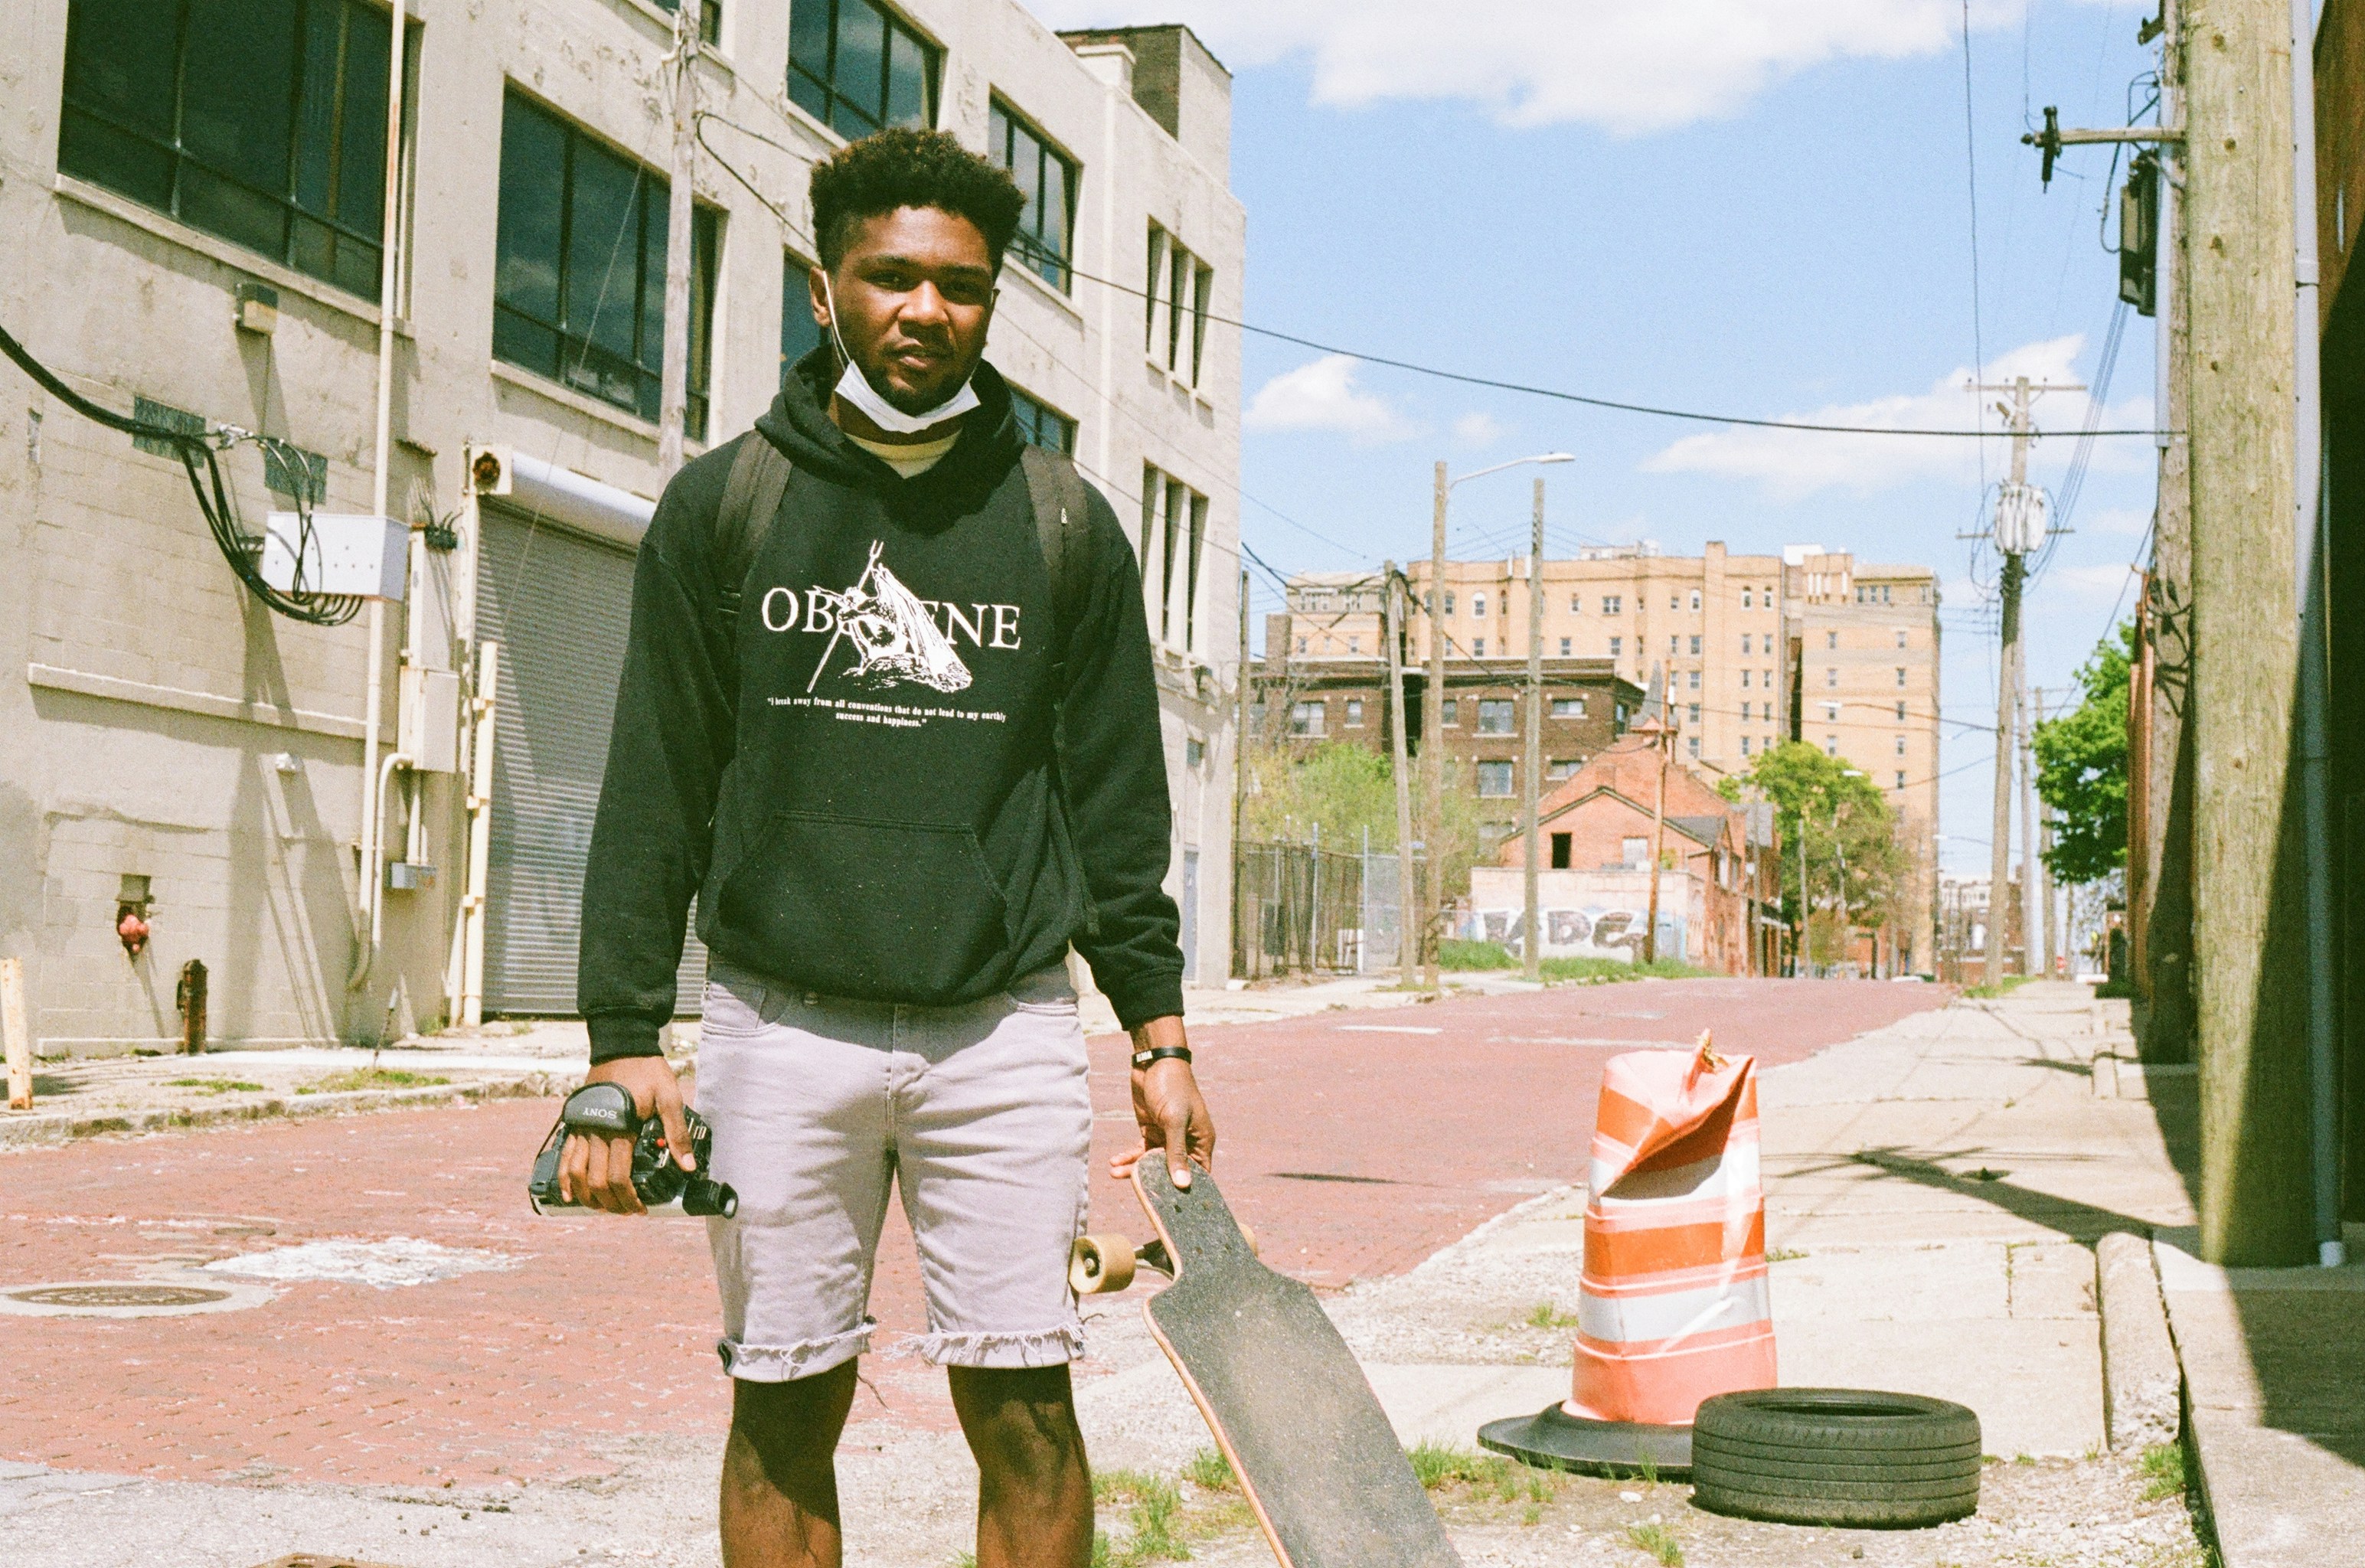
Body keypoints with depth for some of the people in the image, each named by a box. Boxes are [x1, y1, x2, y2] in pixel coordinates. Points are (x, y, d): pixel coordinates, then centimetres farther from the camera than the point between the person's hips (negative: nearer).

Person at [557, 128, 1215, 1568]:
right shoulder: (721, 507, 6)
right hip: (782, 1025, 0)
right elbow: (654, 792, 5)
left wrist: (1160, 1029, 6)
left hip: (1004, 1028, 0)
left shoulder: (1066, 528, 8)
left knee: (1025, 1410, -1)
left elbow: (1117, 801, 10)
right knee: (783, 1414, 6)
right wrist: (625, 1038, -1)